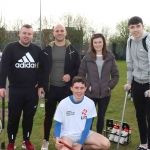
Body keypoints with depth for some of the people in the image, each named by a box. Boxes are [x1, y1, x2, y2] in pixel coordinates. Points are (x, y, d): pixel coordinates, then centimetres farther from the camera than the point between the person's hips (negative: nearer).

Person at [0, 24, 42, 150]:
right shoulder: (10, 48, -5)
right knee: (13, 117, 6)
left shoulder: (37, 49, 4)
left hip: (32, 90, 3)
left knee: (29, 117, 10)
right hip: (15, 90, -2)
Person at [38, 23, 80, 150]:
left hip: (66, 88, 0)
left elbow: (78, 67, 3)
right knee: (49, 115, 11)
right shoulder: (47, 50, 2)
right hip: (50, 88, 0)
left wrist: (71, 75, -14)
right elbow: (42, 68, 2)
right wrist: (41, 85, -3)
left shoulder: (72, 50, 1)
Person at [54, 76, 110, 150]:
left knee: (106, 144, -17)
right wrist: (57, 138, -25)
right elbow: (58, 124, -4)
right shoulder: (63, 104, -13)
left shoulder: (90, 103, -9)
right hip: (67, 134, -2)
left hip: (84, 133, 3)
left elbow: (87, 126, -6)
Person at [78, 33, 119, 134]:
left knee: (101, 117, 14)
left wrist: (110, 86, -4)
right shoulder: (87, 57, -3)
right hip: (91, 94, -2)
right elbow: (81, 74, 0)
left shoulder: (110, 57, 1)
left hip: (105, 94, 2)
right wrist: (88, 86, -8)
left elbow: (116, 75, 6)